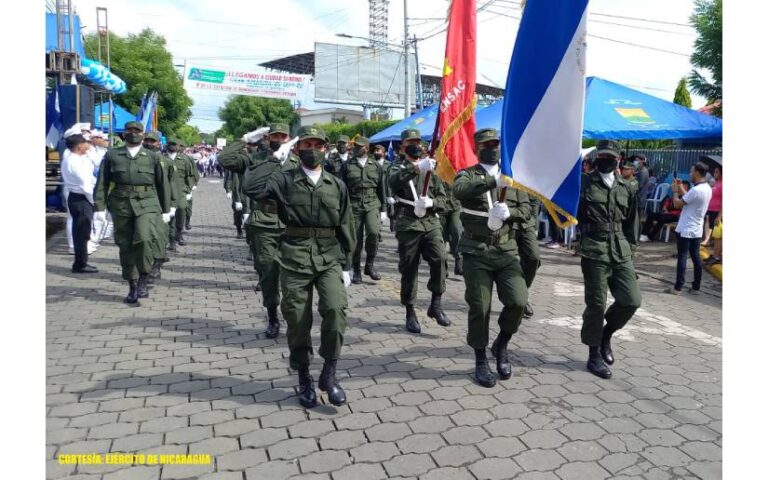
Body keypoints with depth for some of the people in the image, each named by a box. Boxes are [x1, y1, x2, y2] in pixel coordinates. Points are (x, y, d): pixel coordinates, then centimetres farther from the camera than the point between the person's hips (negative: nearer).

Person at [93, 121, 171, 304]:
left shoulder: (152, 157, 8)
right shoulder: (112, 155, 10)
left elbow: (163, 184, 12)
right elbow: (102, 182, 8)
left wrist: (166, 210, 12)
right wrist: (99, 206, -1)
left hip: (146, 204, -2)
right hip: (121, 206, 2)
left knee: (143, 238, -23)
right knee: (125, 246, 5)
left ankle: (143, 279, -5)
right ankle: (132, 287, 17)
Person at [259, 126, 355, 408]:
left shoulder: (337, 185, 7)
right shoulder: (284, 181, 1)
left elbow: (345, 228, 11)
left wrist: (346, 265, 8)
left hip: (329, 258, 1)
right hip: (295, 259, -1)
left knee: (336, 308, -18)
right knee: (297, 320, 4)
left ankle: (329, 373, 1)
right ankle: (304, 379, 23)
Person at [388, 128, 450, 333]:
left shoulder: (431, 168, 15)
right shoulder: (398, 168, 7)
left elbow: (442, 199, 12)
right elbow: (393, 183, -20)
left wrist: (430, 203, -11)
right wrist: (416, 168, -34)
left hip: (431, 223, 2)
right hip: (408, 225, -2)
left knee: (440, 259, -18)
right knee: (409, 269, 3)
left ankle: (436, 304, -5)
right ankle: (410, 313, 15)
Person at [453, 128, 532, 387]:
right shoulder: (468, 174, 2)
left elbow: (527, 210, 8)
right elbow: (459, 190, -23)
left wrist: (509, 213, -13)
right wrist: (493, 181, -34)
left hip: (506, 250, 3)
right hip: (476, 252, -3)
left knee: (518, 301, -9)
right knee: (479, 308, 1)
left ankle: (501, 345, 19)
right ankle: (481, 361, 18)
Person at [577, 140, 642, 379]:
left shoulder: (626, 189, 12)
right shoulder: (584, 183, 0)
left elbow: (631, 224, 16)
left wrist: (630, 252, 13)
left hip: (621, 252, 4)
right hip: (594, 251, -4)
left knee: (632, 300, -2)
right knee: (596, 304, 0)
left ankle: (606, 334, 24)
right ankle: (594, 355, 14)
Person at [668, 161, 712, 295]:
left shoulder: (696, 190, -23)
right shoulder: (707, 188, 7)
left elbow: (677, 204, -16)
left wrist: (675, 191, -1)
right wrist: (681, 188, 14)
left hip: (686, 230, -8)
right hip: (697, 230, 8)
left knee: (682, 258, -2)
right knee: (696, 257, 11)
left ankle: (678, 287, 2)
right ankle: (696, 287, 16)